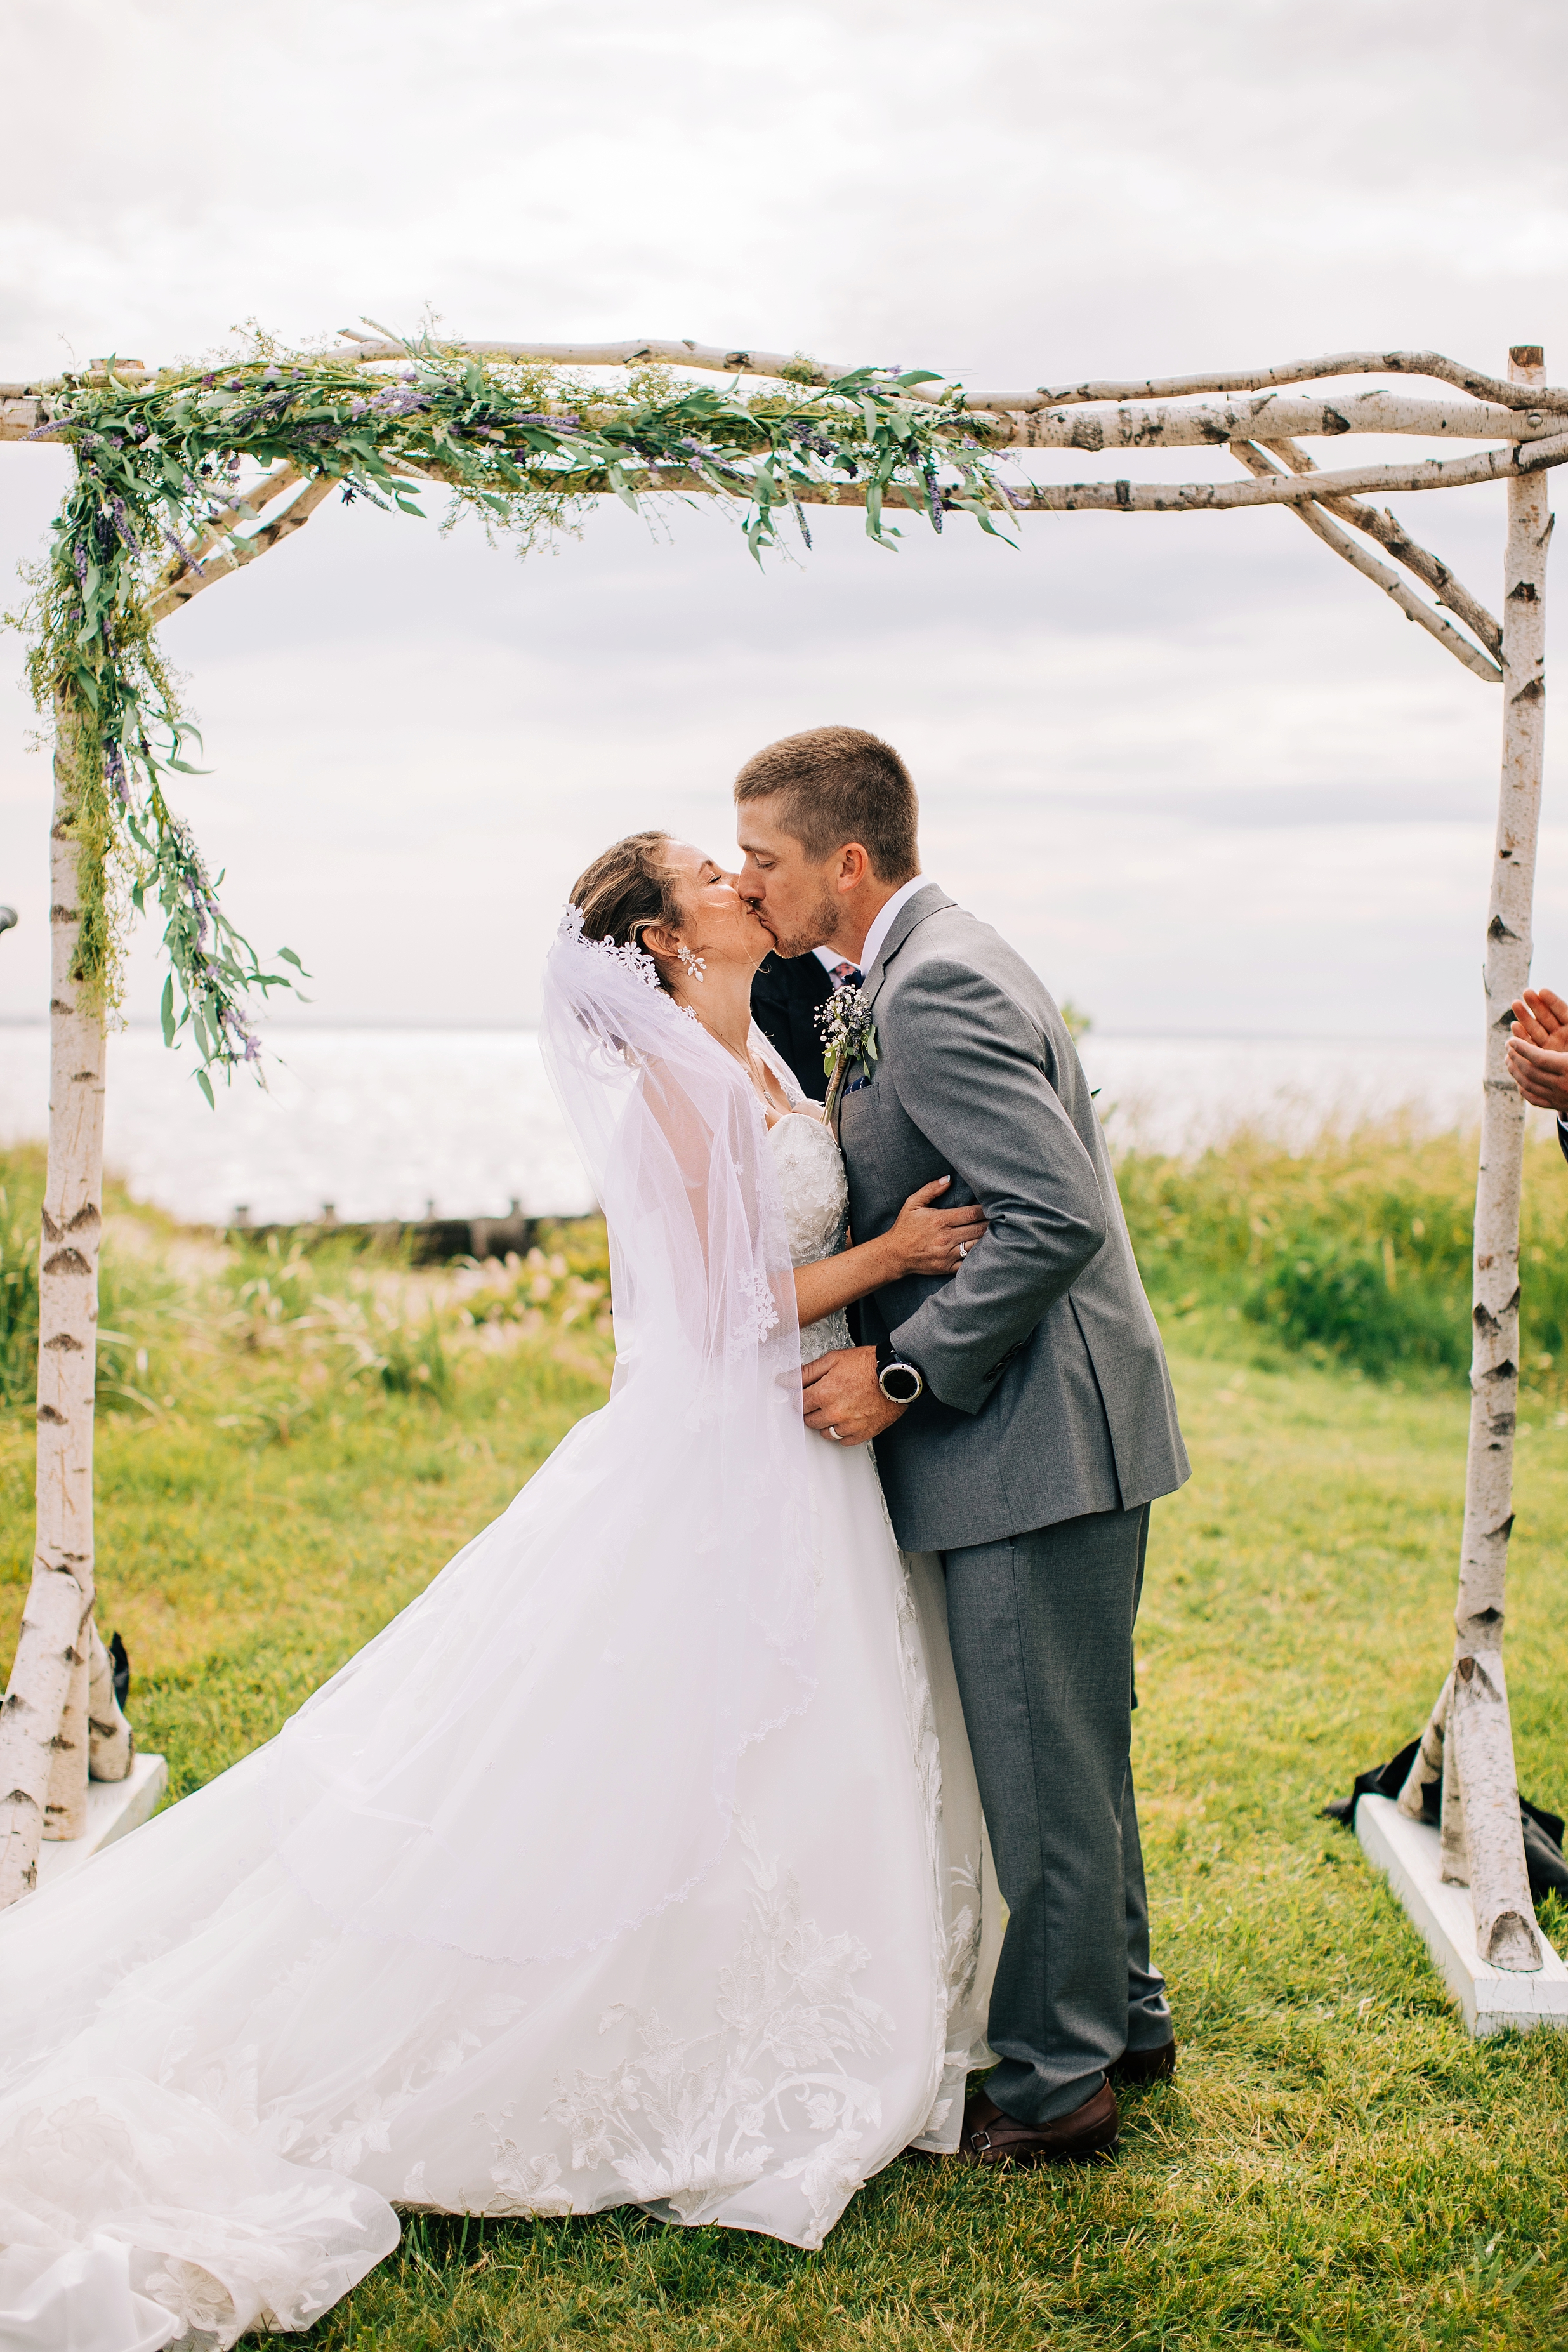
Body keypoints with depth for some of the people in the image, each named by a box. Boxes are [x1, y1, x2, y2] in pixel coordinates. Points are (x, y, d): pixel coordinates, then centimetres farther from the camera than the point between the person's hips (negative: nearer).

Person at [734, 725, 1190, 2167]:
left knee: (1044, 1772, 2)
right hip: (1054, 1430, 11)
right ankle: (1122, 2014, 37)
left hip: (1038, 1441, -11)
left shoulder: (934, 991, -19)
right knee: (1075, 1753, 21)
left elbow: (1057, 1215, -26)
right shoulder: (928, 968, 14)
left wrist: (902, 1373, -21)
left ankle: (1053, 2087, 16)